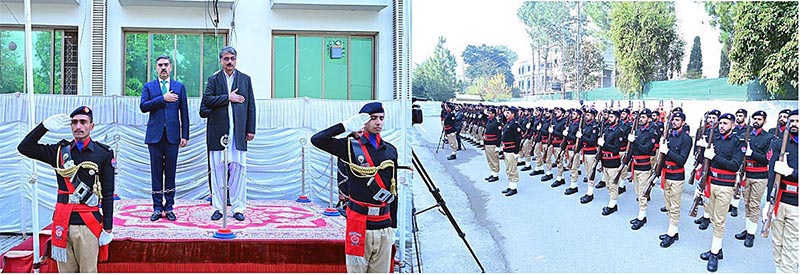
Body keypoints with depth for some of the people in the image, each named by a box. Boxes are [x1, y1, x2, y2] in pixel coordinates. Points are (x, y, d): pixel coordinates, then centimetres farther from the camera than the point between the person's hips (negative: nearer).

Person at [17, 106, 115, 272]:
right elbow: (25, 148, 4)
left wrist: (108, 229, -2)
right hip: (62, 222, 3)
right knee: (65, 271, 8)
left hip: (88, 224, -3)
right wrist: (45, 126, -7)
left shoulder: (104, 154, 1)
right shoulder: (60, 151, 10)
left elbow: (108, 195, 0)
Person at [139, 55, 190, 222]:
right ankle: (157, 208, 9)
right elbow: (143, 106, -5)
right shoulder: (148, 86, 11)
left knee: (170, 171, 2)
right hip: (155, 134, 0)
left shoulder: (179, 87, 11)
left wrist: (185, 135, 2)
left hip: (172, 134, 0)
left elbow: (184, 112, 8)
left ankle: (169, 208, 9)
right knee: (156, 172, 3)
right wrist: (163, 98, -12)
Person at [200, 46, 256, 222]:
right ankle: (218, 207, 11)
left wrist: (251, 129, 3)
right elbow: (207, 100, -6)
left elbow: (251, 106, 9)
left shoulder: (245, 79, 11)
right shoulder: (213, 80, 9)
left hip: (239, 132, 0)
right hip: (218, 132, 0)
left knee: (239, 168, -2)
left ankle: (238, 208, 4)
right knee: (218, 169, 3)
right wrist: (228, 98, -11)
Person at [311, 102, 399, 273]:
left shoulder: (391, 151, 11)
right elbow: (317, 140, -12)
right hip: (359, 224, -4)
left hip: (384, 226, 4)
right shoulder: (352, 147, -1)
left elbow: (393, 190, 14)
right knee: (356, 270, -1)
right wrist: (346, 126, -12)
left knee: (382, 271, 8)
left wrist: (393, 226, 14)